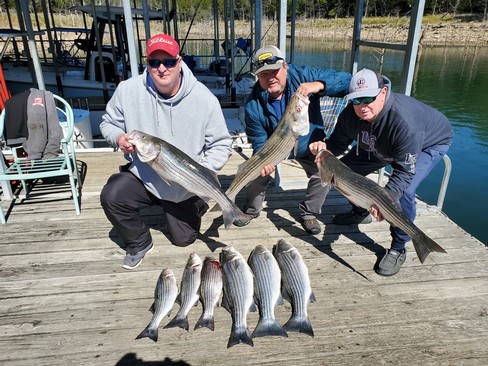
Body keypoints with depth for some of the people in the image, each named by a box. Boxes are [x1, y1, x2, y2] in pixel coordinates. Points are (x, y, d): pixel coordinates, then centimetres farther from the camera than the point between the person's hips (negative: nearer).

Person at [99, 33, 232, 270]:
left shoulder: (204, 99, -17)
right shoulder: (128, 90, -14)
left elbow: (221, 144, -10)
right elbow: (109, 122, 3)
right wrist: (118, 137, -21)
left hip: (185, 187, -1)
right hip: (142, 176, 1)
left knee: (184, 239, 9)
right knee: (111, 197, -27)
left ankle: (197, 206, 44)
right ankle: (139, 243, 4)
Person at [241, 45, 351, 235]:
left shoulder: (304, 75, -26)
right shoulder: (253, 105, -24)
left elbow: (346, 80, -29)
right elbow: (259, 141, -16)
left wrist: (319, 85, -48)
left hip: (309, 145, 0)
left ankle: (308, 213, 8)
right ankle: (251, 210, 19)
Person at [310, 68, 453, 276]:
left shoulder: (405, 122, -43)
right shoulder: (351, 114, -25)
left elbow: (404, 171, -40)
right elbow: (339, 142, -12)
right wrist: (325, 147, -36)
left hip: (430, 143, -6)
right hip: (382, 147, 7)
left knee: (403, 192, -29)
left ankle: (398, 249, -5)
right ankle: (360, 213, 28)